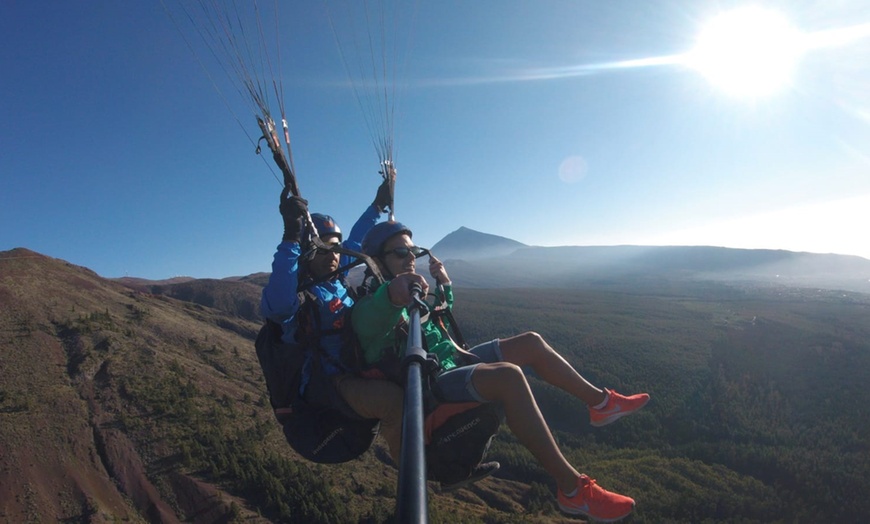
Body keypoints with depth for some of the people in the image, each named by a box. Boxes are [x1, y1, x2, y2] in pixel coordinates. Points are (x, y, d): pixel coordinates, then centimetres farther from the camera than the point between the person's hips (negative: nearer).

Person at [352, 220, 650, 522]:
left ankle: (601, 402, 18)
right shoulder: (369, 304, -15)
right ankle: (572, 489, -25)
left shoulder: (412, 291, 12)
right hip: (431, 387, -9)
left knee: (530, 342, 5)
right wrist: (391, 294, -63)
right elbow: (368, 325, -41)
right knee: (508, 375, -34)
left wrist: (444, 283, 7)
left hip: (454, 363, 9)